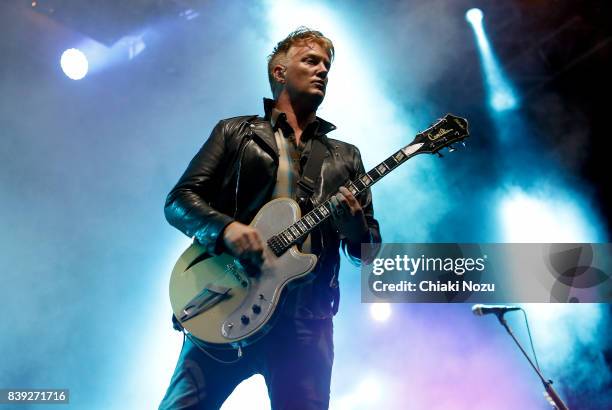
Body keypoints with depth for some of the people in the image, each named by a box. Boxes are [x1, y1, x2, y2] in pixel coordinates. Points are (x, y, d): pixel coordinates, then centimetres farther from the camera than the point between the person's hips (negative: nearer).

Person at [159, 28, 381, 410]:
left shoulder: (346, 157, 17)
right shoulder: (235, 132, 11)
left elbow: (369, 251, 13)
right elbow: (179, 199, 2)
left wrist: (354, 226, -10)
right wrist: (226, 227, -18)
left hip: (307, 319, 2)